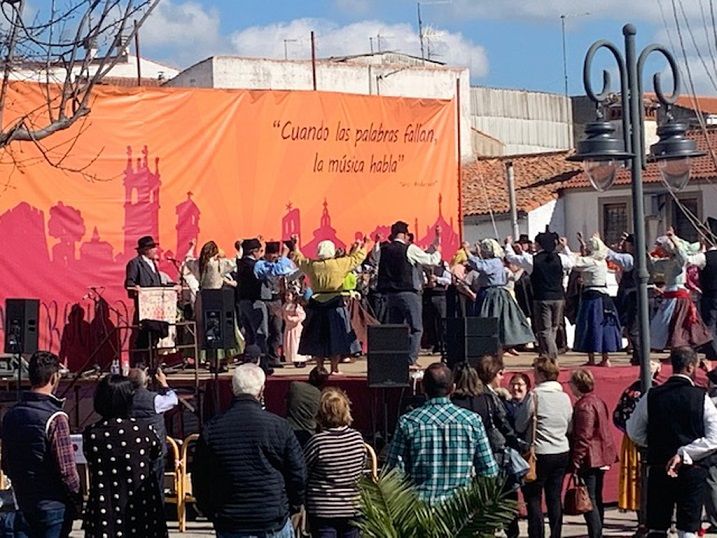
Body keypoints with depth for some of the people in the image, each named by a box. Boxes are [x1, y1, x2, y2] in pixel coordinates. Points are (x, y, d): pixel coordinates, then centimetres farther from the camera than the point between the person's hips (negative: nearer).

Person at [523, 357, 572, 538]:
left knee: (533, 498, 2)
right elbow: (570, 426, 13)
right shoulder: (565, 397, 7)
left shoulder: (535, 395, -12)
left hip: (541, 454, -6)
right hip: (562, 452, 6)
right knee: (555, 497, 10)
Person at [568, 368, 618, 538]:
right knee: (597, 500, 16)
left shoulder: (584, 406, -16)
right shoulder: (598, 401, 15)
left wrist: (576, 463, -19)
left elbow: (583, 437, -20)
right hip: (601, 458, 10)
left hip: (589, 460, -10)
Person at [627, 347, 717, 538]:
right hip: (692, 472, -2)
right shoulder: (701, 398, -7)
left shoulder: (651, 396, -1)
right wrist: (684, 454, -11)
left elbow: (634, 433, 7)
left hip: (658, 470, 2)